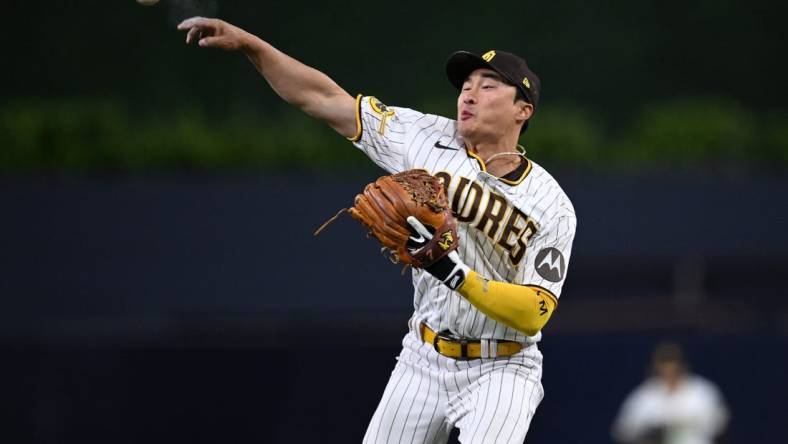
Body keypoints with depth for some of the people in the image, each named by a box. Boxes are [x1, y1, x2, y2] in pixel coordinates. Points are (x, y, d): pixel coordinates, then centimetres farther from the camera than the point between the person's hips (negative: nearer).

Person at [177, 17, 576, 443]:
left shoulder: (552, 207, -12)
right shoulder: (428, 141, -4)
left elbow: (534, 313, -21)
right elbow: (322, 98, -3)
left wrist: (455, 273, -32)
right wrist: (248, 43, -12)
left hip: (499, 372, -4)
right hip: (422, 360, 4)